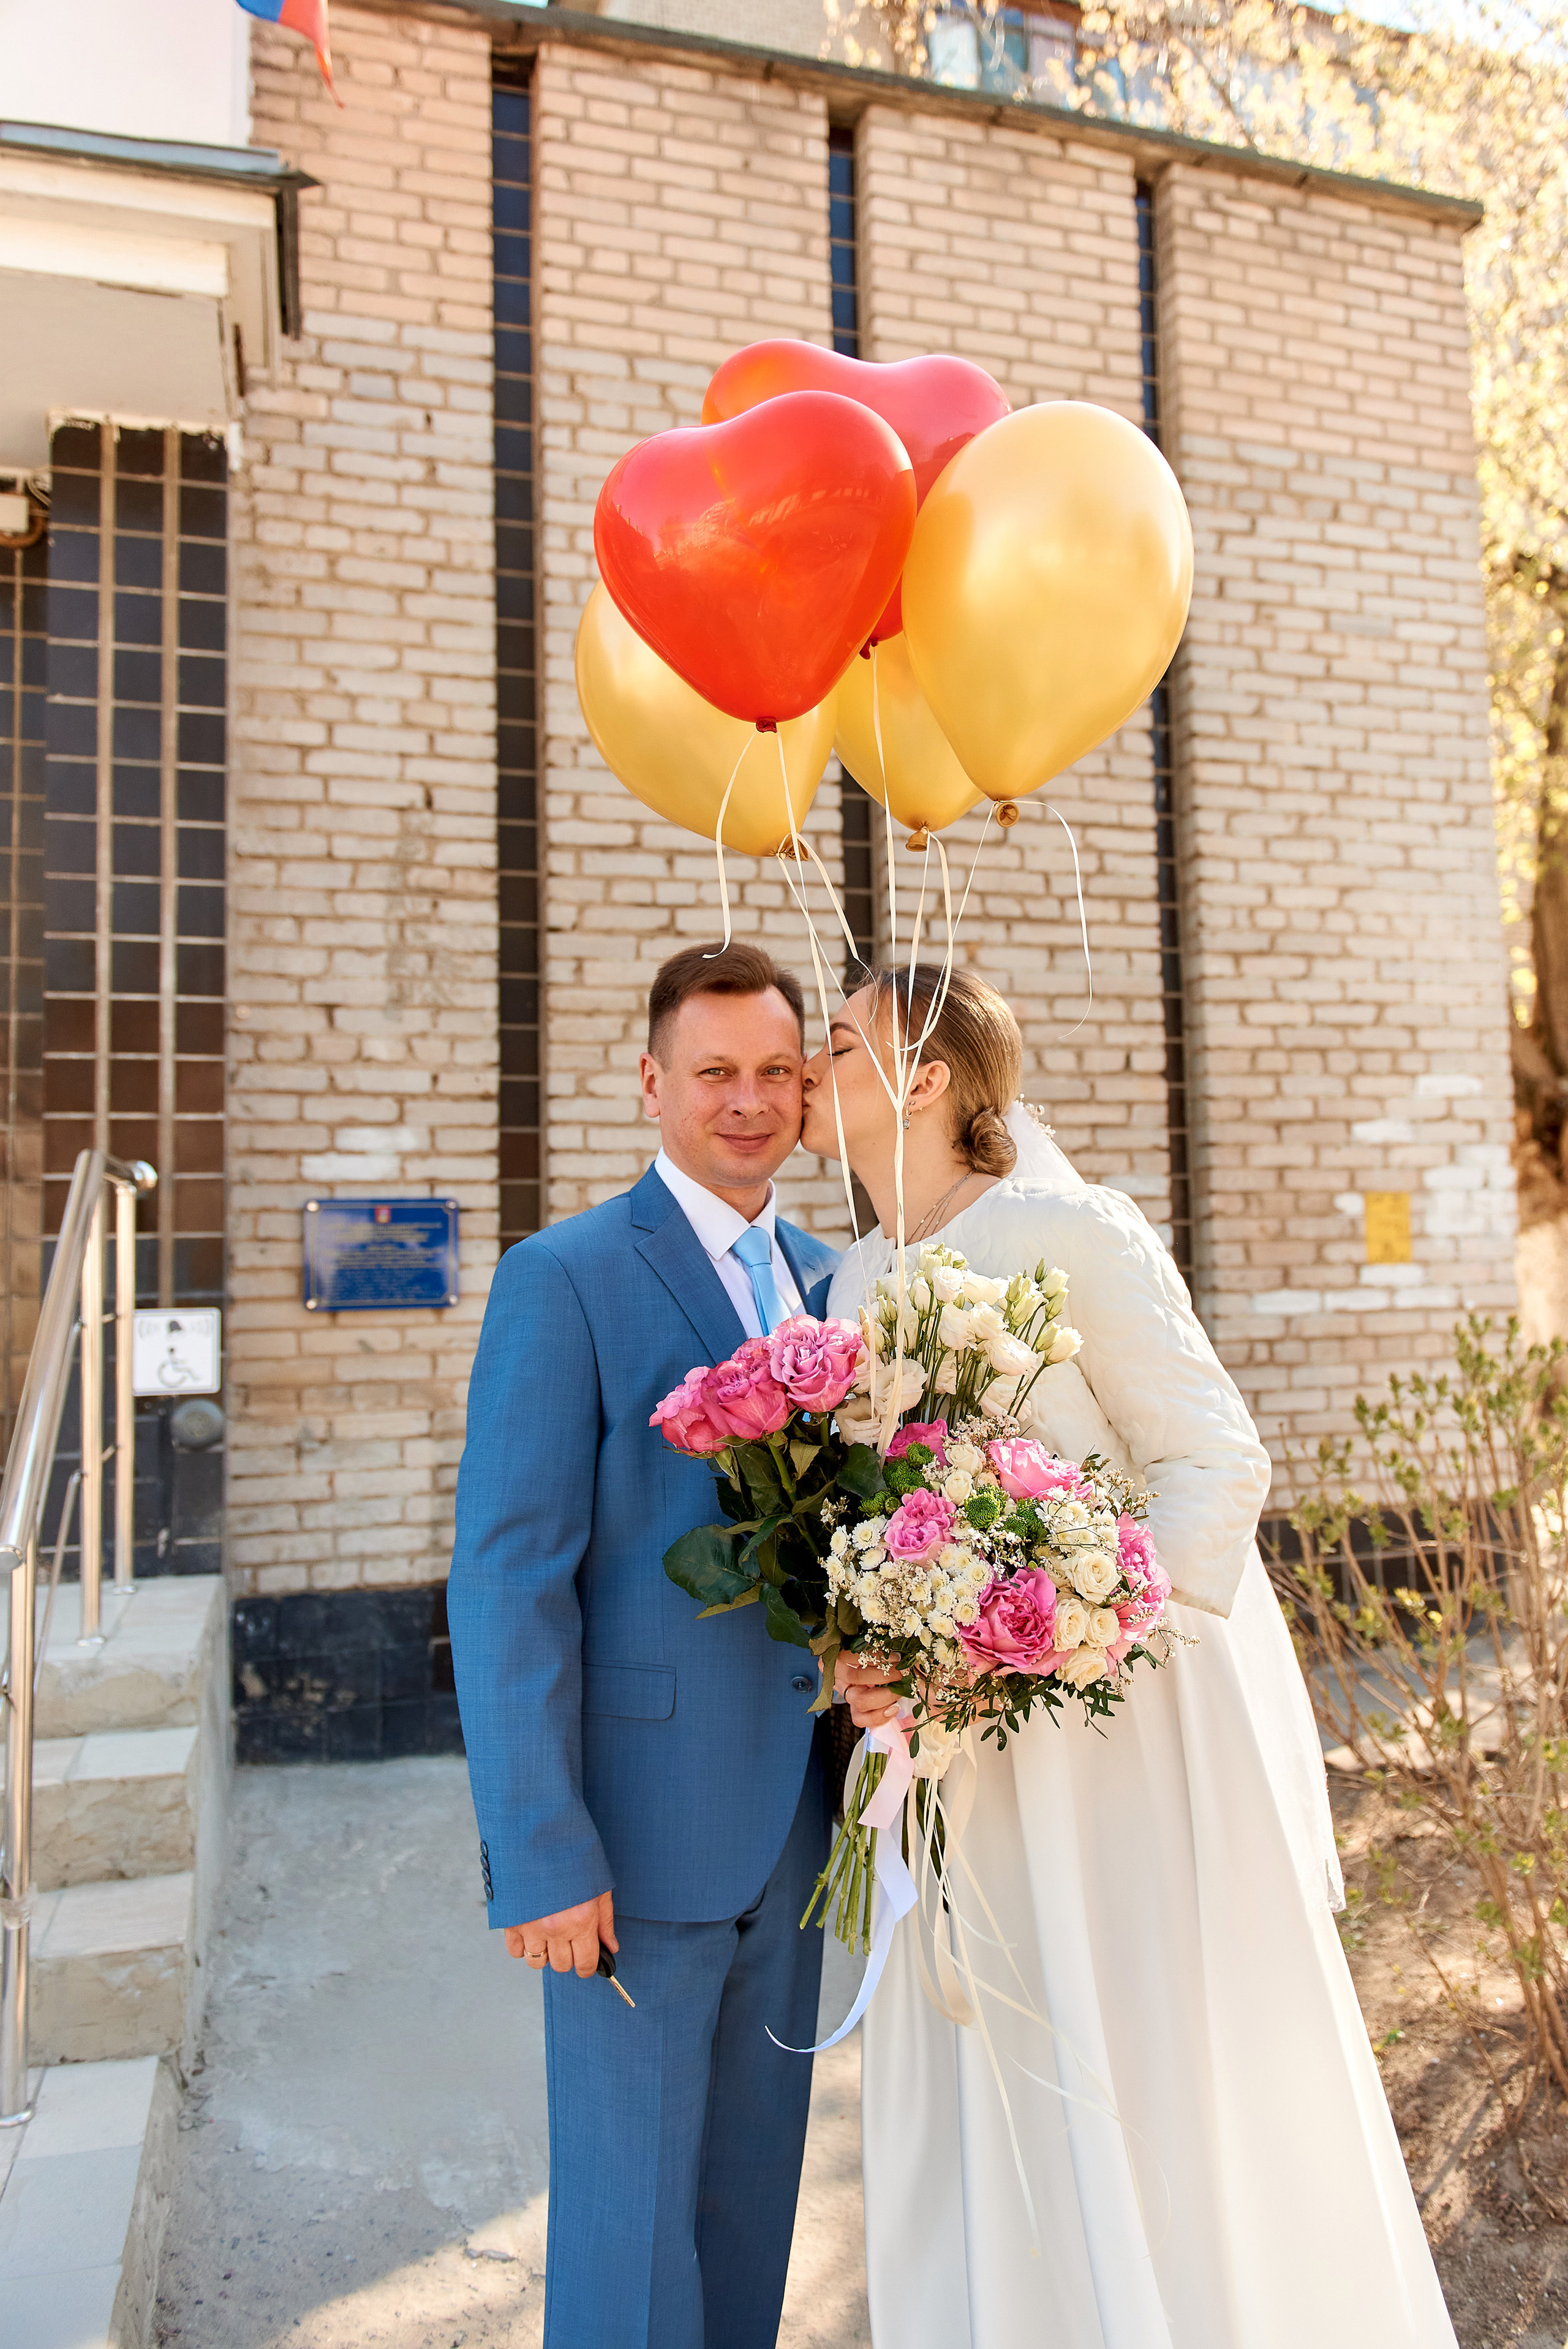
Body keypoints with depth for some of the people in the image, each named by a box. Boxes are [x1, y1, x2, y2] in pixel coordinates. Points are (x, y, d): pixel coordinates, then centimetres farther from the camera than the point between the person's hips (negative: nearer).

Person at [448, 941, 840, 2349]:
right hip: (639, 1820, -6)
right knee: (631, 2191, 10)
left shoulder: (827, 1281, 8)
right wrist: (540, 1852, -17)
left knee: (756, 2173, 21)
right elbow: (507, 1580, -15)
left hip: (795, 1812, 6)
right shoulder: (563, 1279, -12)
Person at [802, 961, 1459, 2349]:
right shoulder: (853, 1284, 7)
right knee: (984, 2114, 15)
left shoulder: (1070, 1231, -13)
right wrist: (856, 1648, -4)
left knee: (1170, 2104, 8)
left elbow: (1217, 1462, -12)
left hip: (1128, 1718, -6)